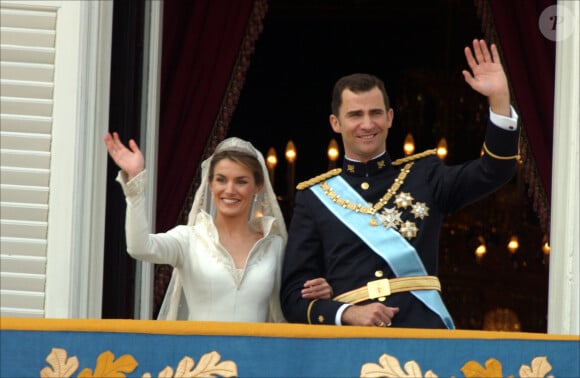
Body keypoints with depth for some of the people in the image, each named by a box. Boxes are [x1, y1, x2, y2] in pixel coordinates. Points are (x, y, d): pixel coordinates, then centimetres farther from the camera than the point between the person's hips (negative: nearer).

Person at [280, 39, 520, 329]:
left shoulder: (424, 176, 15)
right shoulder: (314, 197, 11)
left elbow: (495, 170, 3)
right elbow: (294, 294, 8)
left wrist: (499, 98, -9)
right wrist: (349, 313, -10)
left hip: (424, 336, 1)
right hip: (352, 343, -1)